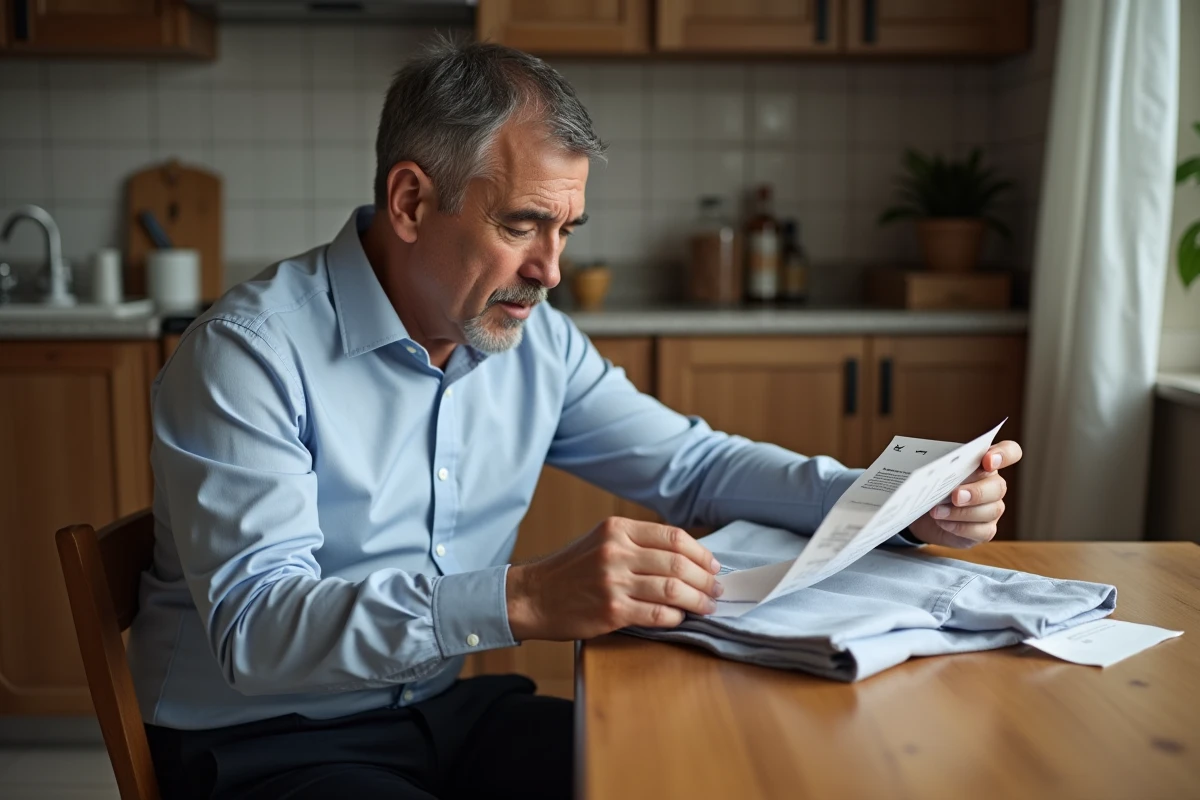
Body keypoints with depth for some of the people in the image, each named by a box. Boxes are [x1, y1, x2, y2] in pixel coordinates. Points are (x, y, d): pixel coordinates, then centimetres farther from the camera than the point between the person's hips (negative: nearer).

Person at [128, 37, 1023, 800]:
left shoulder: (533, 339, 1)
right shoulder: (251, 353, -19)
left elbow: (688, 462, 9)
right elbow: (254, 625, -29)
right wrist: (523, 601, -42)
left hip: (445, 707, 6)